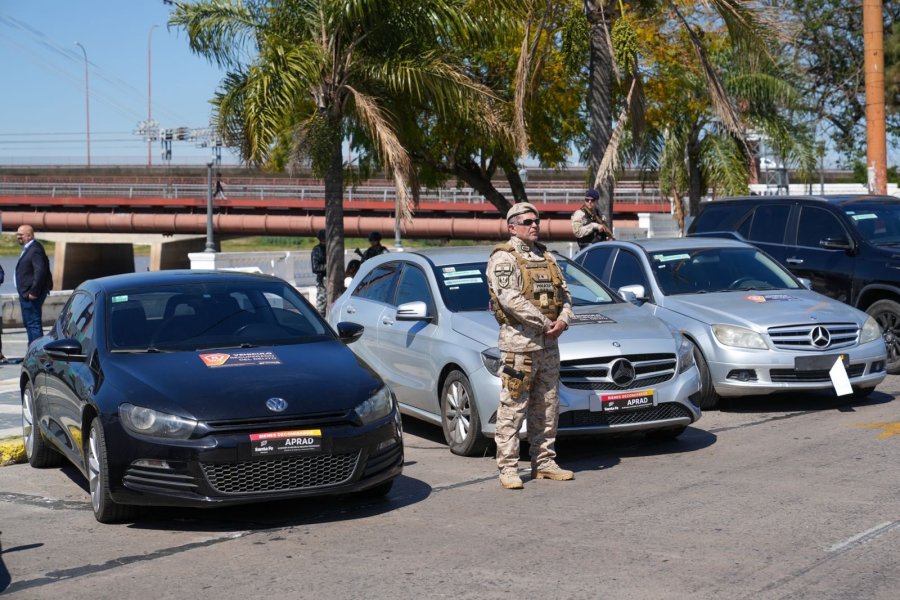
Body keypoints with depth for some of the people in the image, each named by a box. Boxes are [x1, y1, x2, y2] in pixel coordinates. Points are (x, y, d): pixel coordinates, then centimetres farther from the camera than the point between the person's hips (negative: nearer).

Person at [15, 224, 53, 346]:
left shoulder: (35, 250, -17)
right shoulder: (27, 249, 15)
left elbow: (40, 271, -25)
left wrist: (33, 292, -25)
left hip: (30, 295, -11)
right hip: (25, 294, 11)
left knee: (33, 323, -9)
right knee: (28, 323, 17)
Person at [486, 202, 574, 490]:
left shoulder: (545, 257, 17)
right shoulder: (503, 258, -8)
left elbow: (563, 292, 17)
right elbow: (510, 299, -19)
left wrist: (564, 319, -4)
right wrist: (546, 323, -18)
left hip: (548, 344, 8)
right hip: (518, 343, -8)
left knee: (547, 408, 12)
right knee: (512, 409, -6)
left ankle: (544, 463, 21)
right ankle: (507, 468, -3)